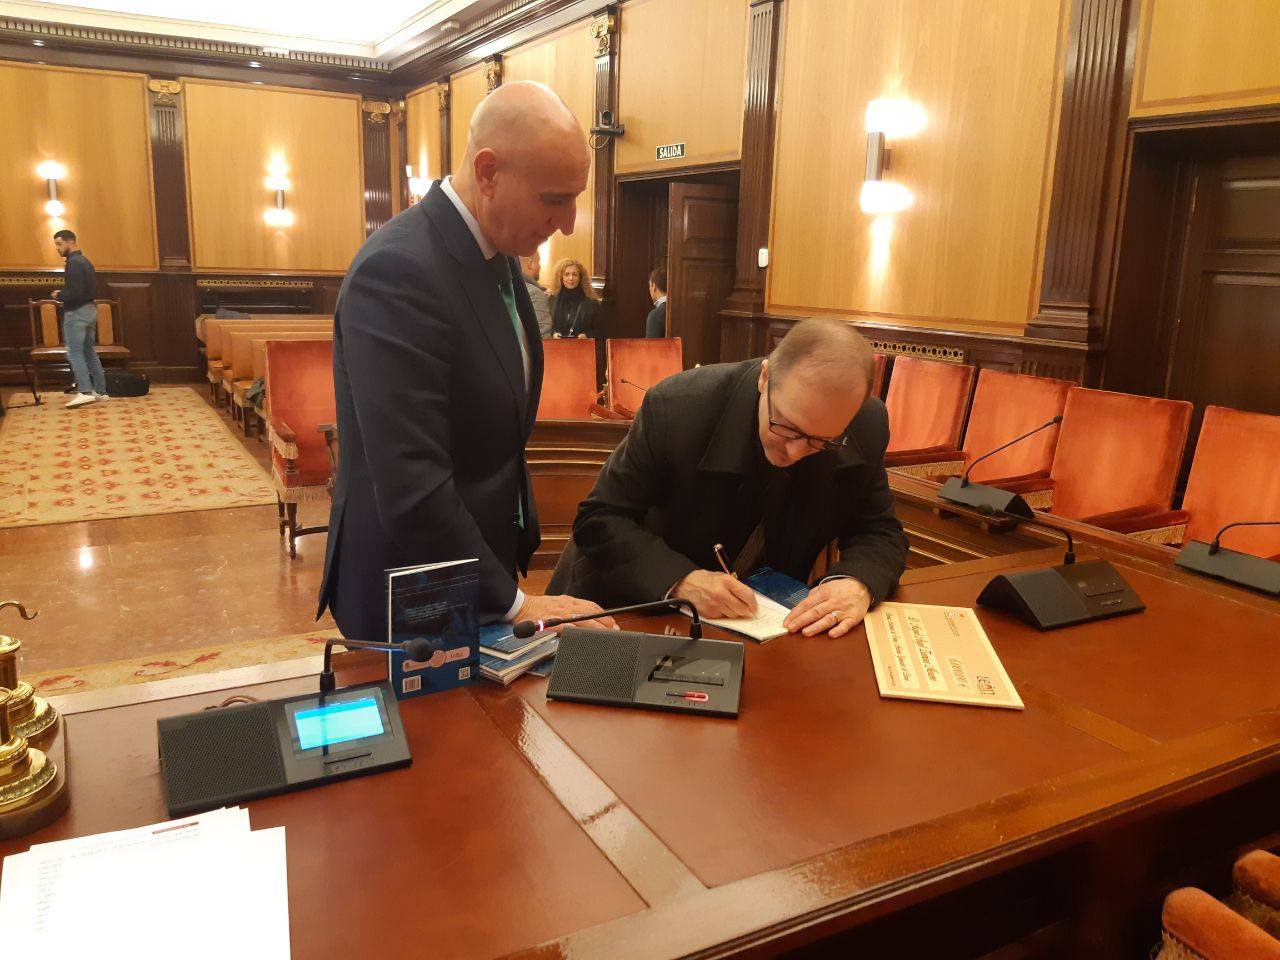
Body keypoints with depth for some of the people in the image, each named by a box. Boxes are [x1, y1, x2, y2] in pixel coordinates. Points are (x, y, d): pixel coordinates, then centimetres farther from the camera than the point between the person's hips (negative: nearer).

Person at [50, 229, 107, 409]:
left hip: (76, 312, -9)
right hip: (89, 309, 9)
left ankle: (85, 392, -17)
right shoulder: (85, 261, 15)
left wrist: (59, 296, -6)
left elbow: (75, 292, -23)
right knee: (89, 352, 12)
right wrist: (64, 294, 14)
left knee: (74, 353, -9)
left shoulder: (73, 262, -15)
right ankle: (100, 391, 13)